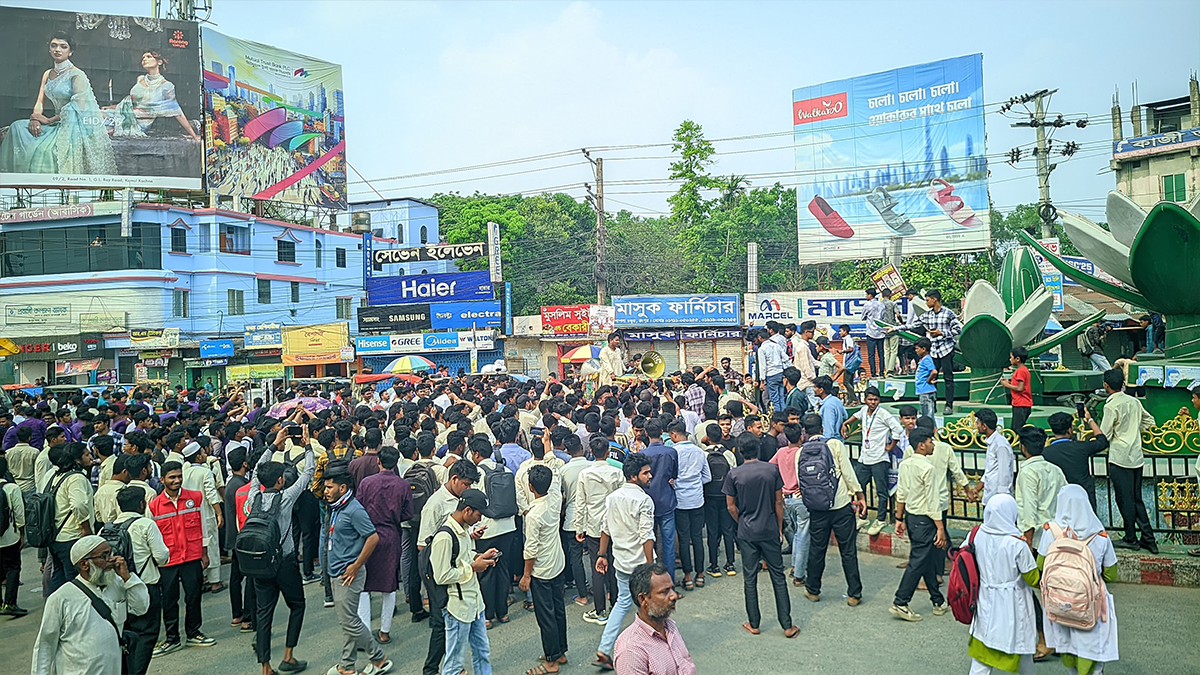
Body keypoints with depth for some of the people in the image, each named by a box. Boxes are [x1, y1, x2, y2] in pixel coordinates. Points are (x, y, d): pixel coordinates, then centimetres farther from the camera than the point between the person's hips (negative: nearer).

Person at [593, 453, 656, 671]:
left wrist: (603, 555, 16)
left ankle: (604, 651, 12)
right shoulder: (644, 500, -19)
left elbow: (605, 529, 8)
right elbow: (646, 537, -21)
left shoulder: (612, 498, 3)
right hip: (640, 563, -7)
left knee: (623, 602, 17)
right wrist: (650, 567, -17)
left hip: (621, 562, 7)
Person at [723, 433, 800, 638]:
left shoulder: (734, 474, -8)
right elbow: (778, 502, -1)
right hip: (770, 530, 1)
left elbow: (731, 506, -2)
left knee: (750, 578, 9)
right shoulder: (772, 469, -6)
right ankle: (787, 625, 10)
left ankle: (754, 624, 17)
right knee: (778, 577, 8)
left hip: (747, 533, -1)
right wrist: (779, 528, 10)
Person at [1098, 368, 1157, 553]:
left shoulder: (1111, 406, -16)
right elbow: (1149, 421, 19)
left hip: (1120, 459, -7)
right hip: (1137, 457, 7)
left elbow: (1104, 435, -14)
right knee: (1137, 499, 14)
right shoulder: (1135, 402, 6)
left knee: (1125, 500, 3)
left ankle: (1131, 539, 12)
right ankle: (1149, 540, 15)